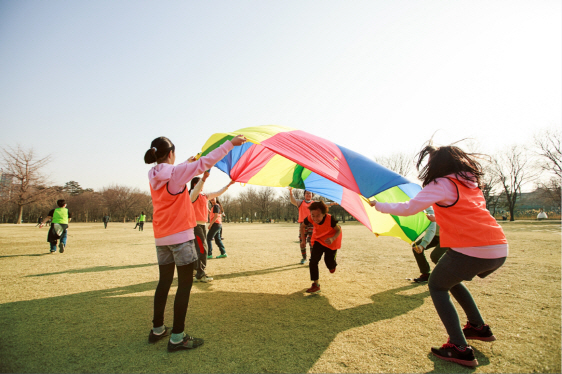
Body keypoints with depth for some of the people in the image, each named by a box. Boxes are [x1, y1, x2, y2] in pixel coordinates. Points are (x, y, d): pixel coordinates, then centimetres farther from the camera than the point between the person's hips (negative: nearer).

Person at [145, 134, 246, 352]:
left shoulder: (154, 176, 8)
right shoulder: (176, 172, -12)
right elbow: (205, 163, -18)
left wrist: (187, 164, 36)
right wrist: (231, 143, -16)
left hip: (161, 237, 8)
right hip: (180, 235, -7)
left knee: (164, 281, 17)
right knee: (184, 284, 0)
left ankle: (157, 329, 29)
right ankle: (177, 338, 5)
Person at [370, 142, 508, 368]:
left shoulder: (442, 184, -7)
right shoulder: (471, 184, 17)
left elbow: (408, 209, -10)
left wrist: (378, 205, 2)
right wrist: (438, 219, 35)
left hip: (472, 250, -8)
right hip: (499, 250, 8)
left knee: (437, 286, 11)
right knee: (451, 279, 29)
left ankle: (460, 349, 6)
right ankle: (479, 328, 35)